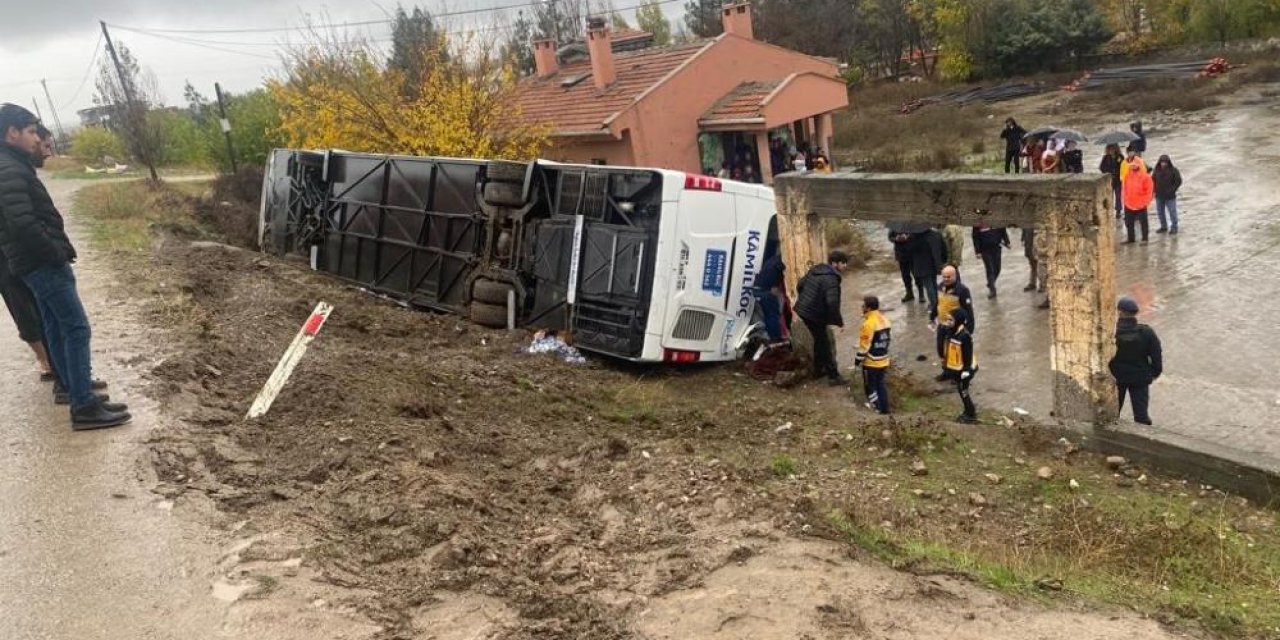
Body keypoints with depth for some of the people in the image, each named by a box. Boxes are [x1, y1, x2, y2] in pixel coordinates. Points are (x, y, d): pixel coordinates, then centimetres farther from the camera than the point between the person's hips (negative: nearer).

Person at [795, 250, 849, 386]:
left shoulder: (815, 270, 6)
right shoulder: (831, 279, -21)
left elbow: (800, 285, 16)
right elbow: (832, 303, -29)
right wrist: (839, 321, -17)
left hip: (803, 310, 9)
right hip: (815, 315, -9)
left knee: (819, 340, 25)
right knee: (825, 344, 3)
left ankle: (818, 369, 36)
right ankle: (833, 376, 11)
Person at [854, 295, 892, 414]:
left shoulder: (869, 323, -23)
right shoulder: (884, 319, 3)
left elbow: (865, 344, -19)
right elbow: (886, 340, 11)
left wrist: (858, 359, -8)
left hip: (871, 361, -8)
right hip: (883, 360, 8)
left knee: (870, 384, 8)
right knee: (881, 383, 17)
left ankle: (876, 406, 13)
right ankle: (884, 407, 20)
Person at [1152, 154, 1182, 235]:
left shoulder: (1173, 170, -9)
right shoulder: (1156, 170, 2)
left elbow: (1178, 181, -6)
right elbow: (1152, 180, 13)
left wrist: (1172, 190, -13)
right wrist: (1155, 190, 1)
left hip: (1170, 196, -4)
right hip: (1159, 196, 4)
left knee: (1172, 212, 0)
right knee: (1160, 212, 13)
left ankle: (1174, 227, 12)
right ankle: (1163, 227, 27)